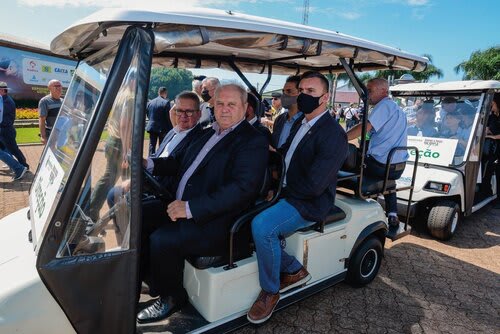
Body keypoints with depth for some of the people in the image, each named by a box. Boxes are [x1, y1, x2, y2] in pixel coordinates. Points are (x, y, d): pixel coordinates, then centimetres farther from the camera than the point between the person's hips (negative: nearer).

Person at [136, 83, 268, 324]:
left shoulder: (253, 142, -12)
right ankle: (148, 278, 21)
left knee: (162, 240, -23)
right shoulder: (208, 133, 17)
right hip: (179, 206, 9)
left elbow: (242, 188, -24)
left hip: (213, 221, -8)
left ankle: (171, 298, 6)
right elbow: (181, 161, 22)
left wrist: (190, 208, -27)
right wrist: (149, 164, 3)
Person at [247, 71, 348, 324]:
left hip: (309, 203, -9)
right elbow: (286, 153, 22)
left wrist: (280, 190, -12)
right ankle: (294, 271, 8)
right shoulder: (303, 123, 12)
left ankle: (270, 290, -3)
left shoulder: (333, 135, -18)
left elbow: (313, 185, -24)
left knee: (261, 225, -29)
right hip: (286, 194, 9)